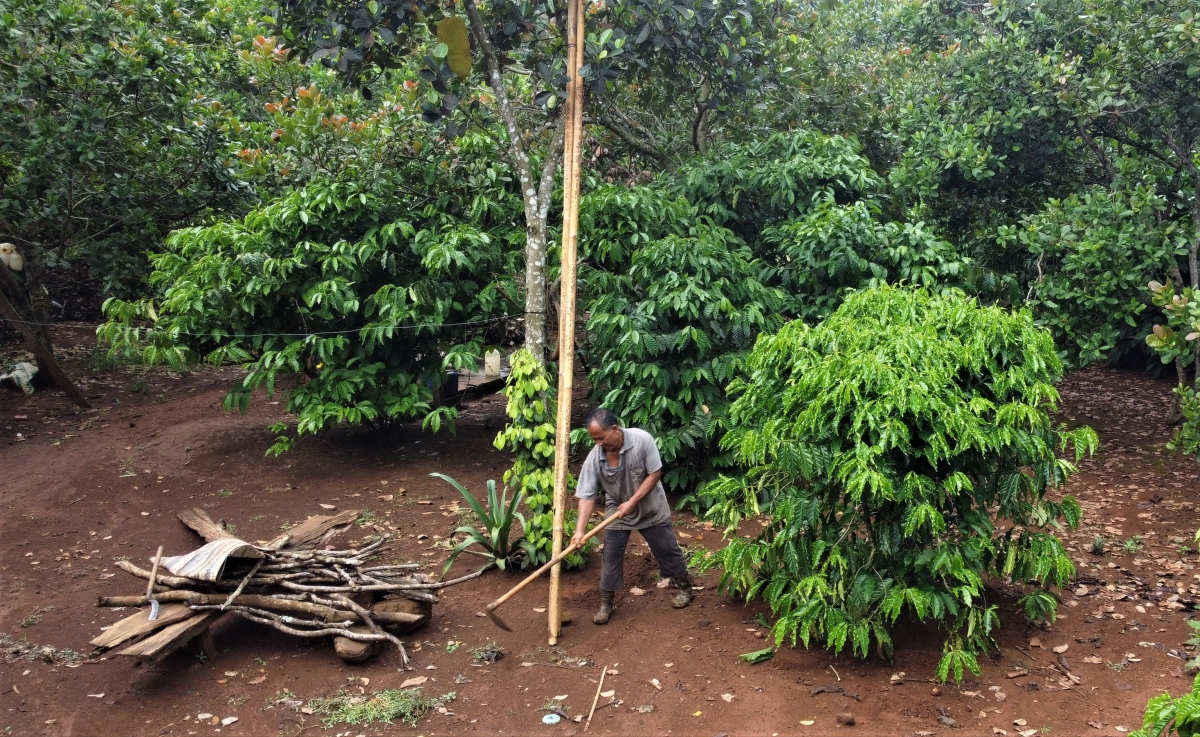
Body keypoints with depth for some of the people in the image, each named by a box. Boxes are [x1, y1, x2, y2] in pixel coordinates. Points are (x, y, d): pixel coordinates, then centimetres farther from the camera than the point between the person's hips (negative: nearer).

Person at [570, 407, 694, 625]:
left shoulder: (642, 439, -29)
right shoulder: (594, 458, -23)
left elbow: (655, 474, -21)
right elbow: (587, 495, -21)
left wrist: (632, 502, -25)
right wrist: (580, 529, -31)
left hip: (650, 508, -1)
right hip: (617, 510, 1)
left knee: (667, 549, 11)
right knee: (611, 557, 2)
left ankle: (685, 588, 33)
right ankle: (606, 604, 16)